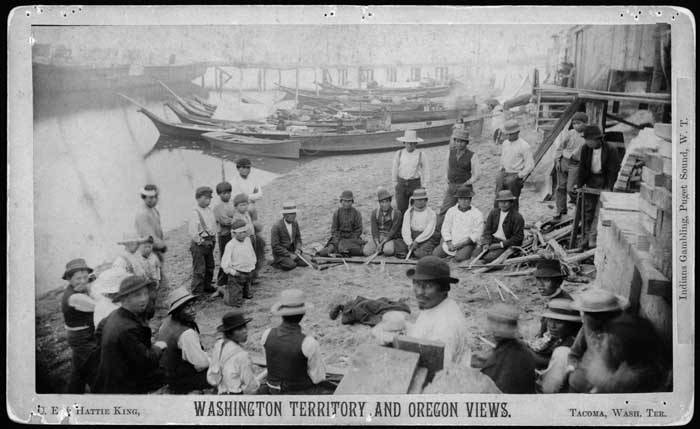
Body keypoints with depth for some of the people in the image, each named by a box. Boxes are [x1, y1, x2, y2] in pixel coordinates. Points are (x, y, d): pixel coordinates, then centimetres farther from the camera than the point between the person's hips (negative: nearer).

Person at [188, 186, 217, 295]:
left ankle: (207, 287, 32)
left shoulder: (210, 211, 7)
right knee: (199, 269, -3)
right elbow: (191, 231, -19)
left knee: (210, 267, 17)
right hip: (198, 245, -8)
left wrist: (213, 239, 12)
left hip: (209, 243, 8)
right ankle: (197, 291, 5)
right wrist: (200, 241, -15)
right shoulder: (195, 212, -17)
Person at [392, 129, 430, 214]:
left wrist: (423, 187, 3)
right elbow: (394, 170, 11)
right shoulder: (399, 154, 2)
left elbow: (426, 172, 5)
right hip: (401, 184, 1)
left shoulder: (421, 155, -3)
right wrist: (395, 184, 12)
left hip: (415, 184, -1)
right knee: (401, 209, -1)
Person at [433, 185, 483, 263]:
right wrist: (449, 244, -12)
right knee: (436, 254, -16)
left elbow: (477, 234, -7)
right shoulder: (451, 211, 6)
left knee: (459, 258, -31)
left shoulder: (477, 214, -3)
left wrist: (461, 244, -16)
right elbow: (445, 229, 5)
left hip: (467, 244, -4)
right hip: (451, 242, 4)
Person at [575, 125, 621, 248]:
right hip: (591, 180, 4)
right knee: (588, 208, 6)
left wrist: (609, 187, -19)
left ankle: (594, 237, -5)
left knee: (599, 210, -7)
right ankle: (588, 235, 15)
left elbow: (613, 170, -14)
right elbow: (582, 167, 2)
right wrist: (579, 183, -4)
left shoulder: (611, 150, -17)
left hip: (604, 181, -4)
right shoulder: (585, 149, -5)